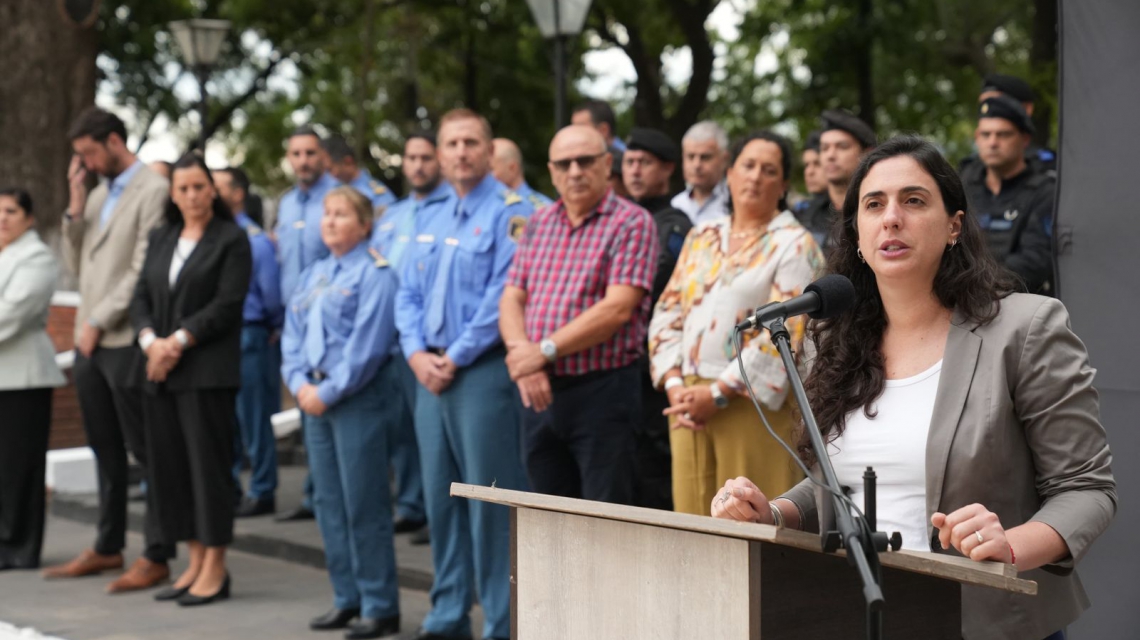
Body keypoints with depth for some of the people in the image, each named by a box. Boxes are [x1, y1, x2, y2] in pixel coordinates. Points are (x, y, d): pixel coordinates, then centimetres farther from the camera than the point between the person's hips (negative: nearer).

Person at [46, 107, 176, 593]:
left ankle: (156, 556, 2)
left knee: (146, 452, -2)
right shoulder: (97, 195, 17)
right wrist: (75, 208, 3)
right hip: (89, 342, 8)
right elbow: (77, 266, 15)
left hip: (126, 341, -8)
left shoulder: (153, 191, -9)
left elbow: (143, 270, -15)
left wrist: (99, 321, -13)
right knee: (106, 451, 14)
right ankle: (107, 547, 22)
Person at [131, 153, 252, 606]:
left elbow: (227, 305, -10)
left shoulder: (231, 240, -1)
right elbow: (142, 297, 11)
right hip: (159, 371, 6)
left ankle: (215, 569, 1)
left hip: (207, 370, -6)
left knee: (209, 463, -5)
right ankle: (196, 562, 15)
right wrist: (151, 340, -7)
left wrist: (178, 341, -14)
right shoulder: (160, 239, 16)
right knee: (168, 464, 6)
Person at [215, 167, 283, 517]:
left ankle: (262, 493, 9)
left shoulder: (255, 240, -11)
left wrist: (274, 329, 6)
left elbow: (272, 293, -7)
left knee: (253, 419, 0)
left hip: (248, 337, -7)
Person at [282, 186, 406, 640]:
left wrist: (329, 392, -16)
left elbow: (368, 344, -17)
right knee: (328, 501, 11)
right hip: (316, 398, 8)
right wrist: (300, 384, -3)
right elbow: (293, 335, 13)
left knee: (364, 504, -5)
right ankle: (346, 598, 20)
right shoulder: (313, 275, 15)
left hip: (359, 398, -8)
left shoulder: (374, 274, -9)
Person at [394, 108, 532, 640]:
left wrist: (455, 358, -14)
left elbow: (503, 297, -16)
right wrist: (417, 354, -1)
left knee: (490, 502, -5)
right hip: (433, 374, 8)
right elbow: (408, 295, 16)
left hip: (483, 371, -8)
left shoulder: (509, 213, -8)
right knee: (441, 497, 12)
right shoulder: (434, 223, 17)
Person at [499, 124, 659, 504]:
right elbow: (511, 299, 9)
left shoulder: (632, 223, -5)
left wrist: (545, 350, -16)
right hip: (539, 391, 6)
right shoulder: (539, 224, 14)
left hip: (602, 390, -6)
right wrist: (522, 352, -11)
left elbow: (617, 309, -15)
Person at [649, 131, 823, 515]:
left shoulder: (795, 245, -2)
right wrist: (674, 384, -1)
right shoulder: (702, 238, 16)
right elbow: (667, 314, 14)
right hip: (688, 401, 5)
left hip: (754, 404, -5)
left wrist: (719, 394, -13)